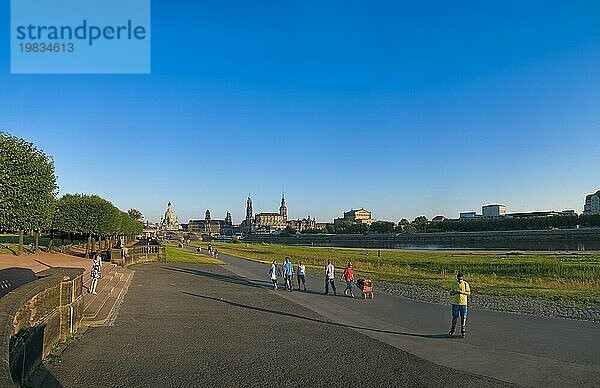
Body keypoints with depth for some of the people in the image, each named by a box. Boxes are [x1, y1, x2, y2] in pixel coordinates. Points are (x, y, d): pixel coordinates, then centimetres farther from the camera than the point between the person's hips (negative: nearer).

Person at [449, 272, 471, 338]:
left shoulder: (465, 284, -3)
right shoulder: (453, 284, 1)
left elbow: (469, 293, -1)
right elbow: (450, 293, 5)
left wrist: (462, 292, -18)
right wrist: (455, 292, -16)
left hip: (463, 303, -1)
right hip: (455, 303, 1)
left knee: (463, 317, 4)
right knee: (454, 317, 7)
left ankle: (463, 330, 18)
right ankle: (453, 329, 24)